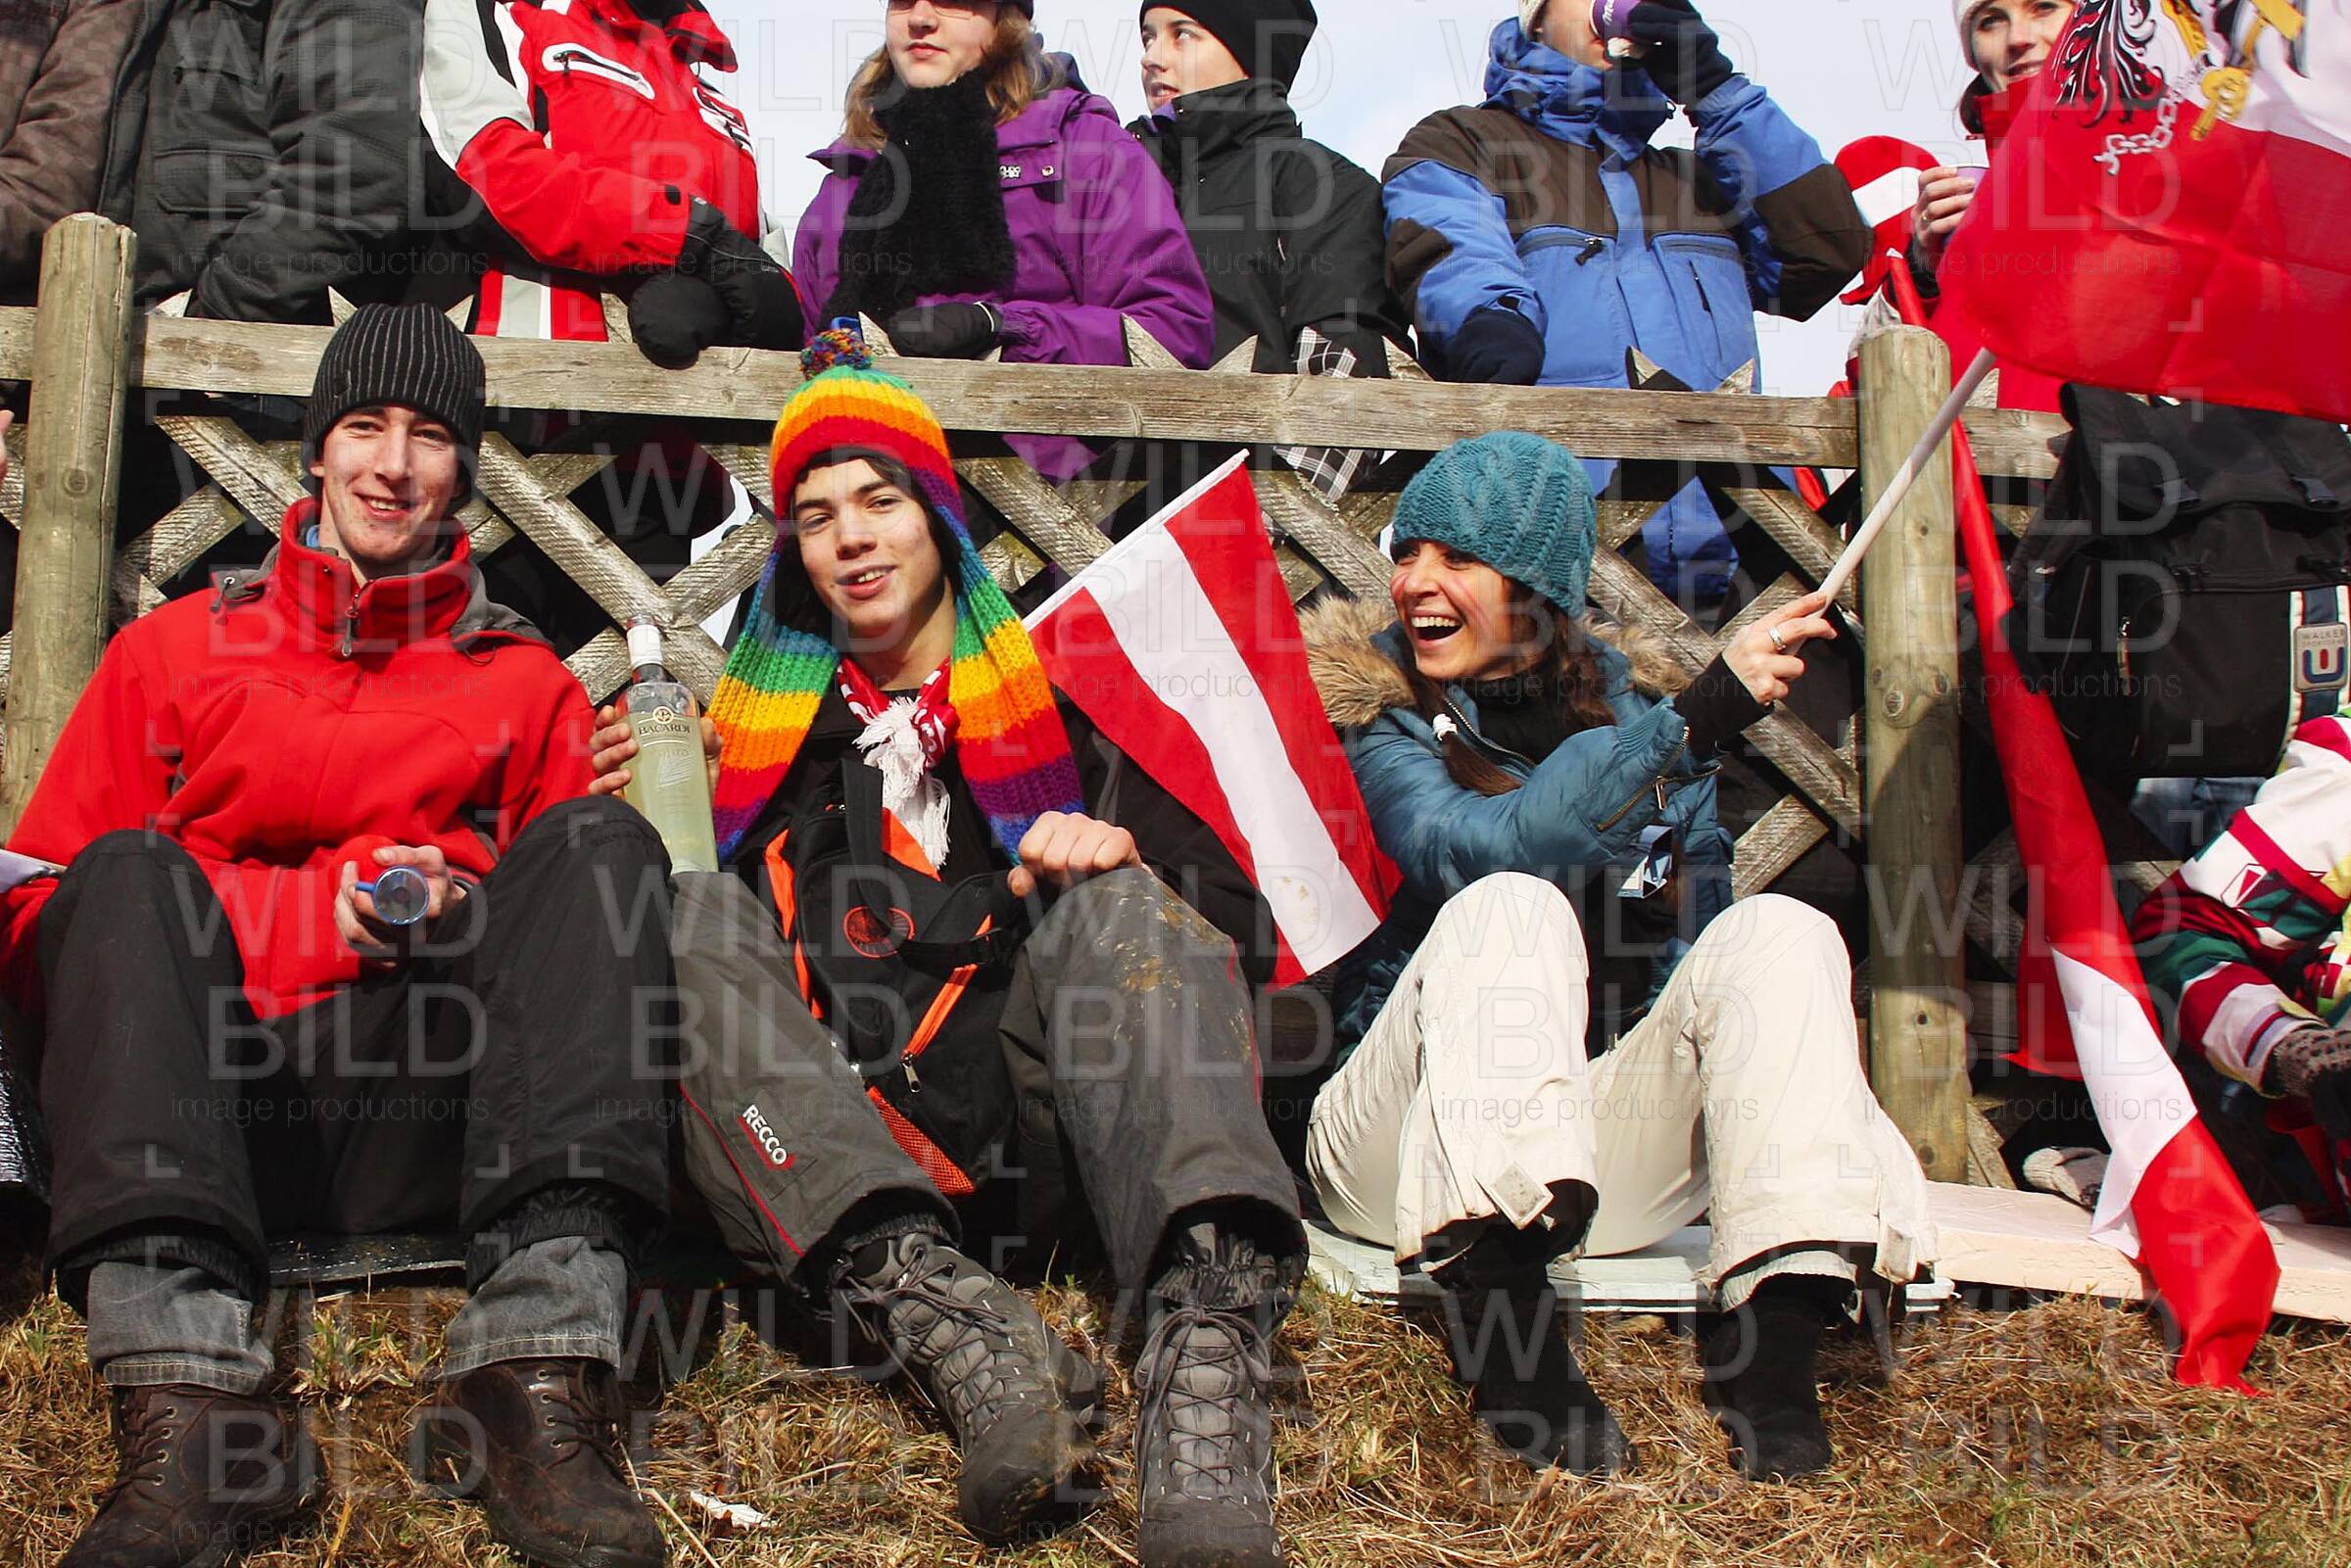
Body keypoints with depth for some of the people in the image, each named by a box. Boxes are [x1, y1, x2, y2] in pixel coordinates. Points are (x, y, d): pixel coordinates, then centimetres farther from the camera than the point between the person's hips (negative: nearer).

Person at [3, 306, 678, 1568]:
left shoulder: (527, 683, 21)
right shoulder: (172, 649, 20)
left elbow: (582, 898, 16)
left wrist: (463, 915, -7)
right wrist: (315, 909, -3)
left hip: (428, 1121, 0)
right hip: (204, 1107, 0)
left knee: (596, 840, -20)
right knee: (132, 870, -24)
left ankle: (539, 1370, -39)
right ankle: (187, 1395, -44)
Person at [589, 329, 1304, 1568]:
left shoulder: (1059, 696, 22)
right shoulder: (753, 725, 25)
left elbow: (1234, 927, 14)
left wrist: (1122, 859, -6)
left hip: (1038, 1127, 0)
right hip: (826, 1142, 1)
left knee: (1118, 903, -25)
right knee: (696, 921, -22)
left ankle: (1207, 1342, -51)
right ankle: (950, 1322, -47)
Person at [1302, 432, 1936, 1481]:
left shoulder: (1639, 704, 13)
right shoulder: (1367, 708, 0)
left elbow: (1694, 946, 15)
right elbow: (1472, 849, -21)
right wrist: (1696, 719, -26)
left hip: (1599, 1151, 4)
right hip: (1409, 1150, -3)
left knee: (1776, 931, -17)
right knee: (1510, 908, -29)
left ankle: (1776, 1338, -30)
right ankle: (1501, 1331, -40)